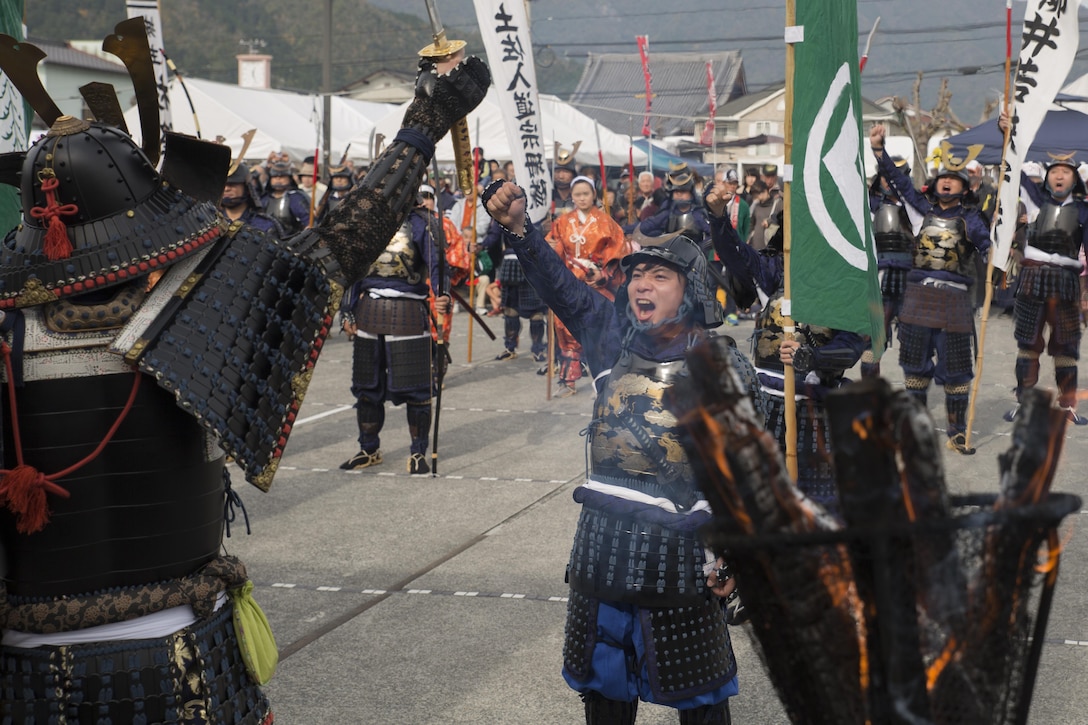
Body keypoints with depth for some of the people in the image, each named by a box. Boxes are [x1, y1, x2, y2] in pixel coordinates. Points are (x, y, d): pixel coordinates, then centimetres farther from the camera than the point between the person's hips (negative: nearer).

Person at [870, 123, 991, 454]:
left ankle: (957, 433, 11)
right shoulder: (924, 208, 10)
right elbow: (899, 180, 11)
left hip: (954, 298, -3)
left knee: (955, 369, 0)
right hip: (918, 294, 3)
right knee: (916, 365, 9)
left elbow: (988, 247, -10)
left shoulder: (969, 218, 2)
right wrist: (878, 148, 5)